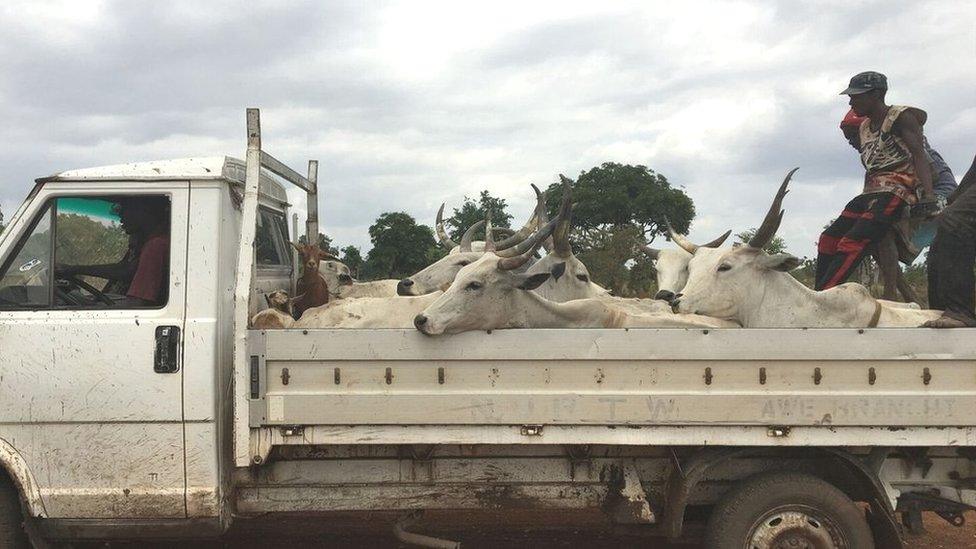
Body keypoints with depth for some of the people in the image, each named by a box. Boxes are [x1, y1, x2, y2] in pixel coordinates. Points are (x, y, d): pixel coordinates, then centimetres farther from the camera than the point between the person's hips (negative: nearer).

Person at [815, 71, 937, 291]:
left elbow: (919, 155, -14)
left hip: (895, 191, -9)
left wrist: (928, 194, -28)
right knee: (829, 239, -4)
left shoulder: (901, 116, -4)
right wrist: (865, 200, 22)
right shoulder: (863, 128, 20)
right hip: (870, 192, 9)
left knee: (852, 244, -24)